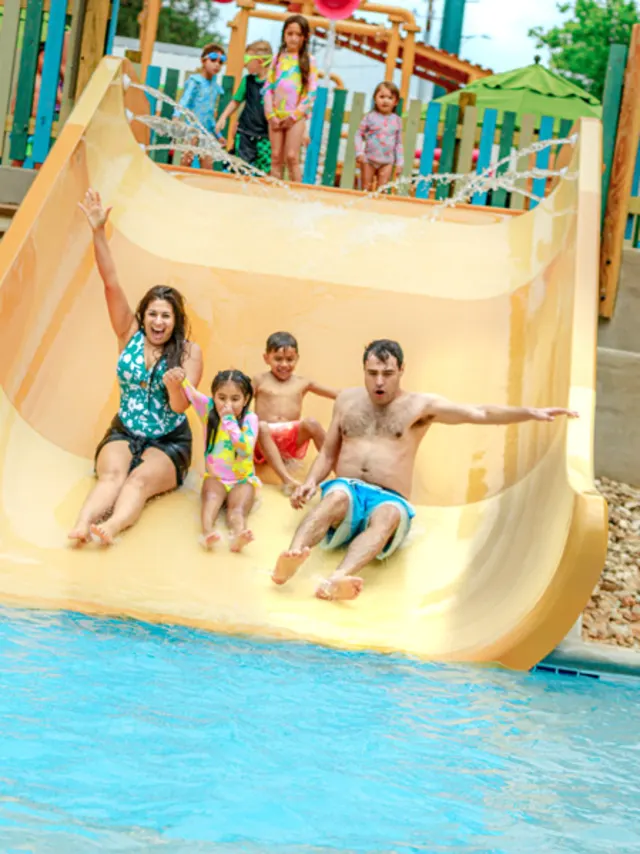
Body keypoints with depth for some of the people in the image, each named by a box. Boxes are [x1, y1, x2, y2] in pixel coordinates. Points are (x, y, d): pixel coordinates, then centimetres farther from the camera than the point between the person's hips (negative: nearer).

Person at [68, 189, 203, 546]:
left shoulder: (189, 352, -4)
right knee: (113, 473, -30)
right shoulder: (130, 335, 4)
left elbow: (181, 407, -12)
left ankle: (113, 526, -61)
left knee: (141, 480, -32)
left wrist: (174, 387, -36)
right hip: (123, 433, 2)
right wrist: (98, 231, -15)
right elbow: (111, 284, -6)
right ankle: (83, 524, -58)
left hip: (169, 442, -2)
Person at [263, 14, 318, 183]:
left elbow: (312, 92, -4)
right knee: (276, 158, 3)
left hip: (296, 116, -3)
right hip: (276, 116, 3)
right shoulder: (278, 58, 10)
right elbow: (268, 88, 7)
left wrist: (294, 115, -10)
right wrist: (271, 115, -4)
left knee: (292, 157, -9)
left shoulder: (308, 60, 1)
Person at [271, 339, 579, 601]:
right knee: (337, 495, -36)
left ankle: (337, 579, -66)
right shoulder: (347, 400, 19)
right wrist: (311, 482, 2)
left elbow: (480, 414, 4)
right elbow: (328, 453, 22)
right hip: (349, 490, 2)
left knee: (387, 515, -39)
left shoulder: (420, 406, 11)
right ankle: (293, 556, -63)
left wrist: (532, 413, -6)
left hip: (389, 499, -2)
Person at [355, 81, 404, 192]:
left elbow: (399, 143, 8)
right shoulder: (370, 117, -4)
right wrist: (359, 152, -12)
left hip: (387, 161, 1)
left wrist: (399, 162, 4)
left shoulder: (397, 120, 3)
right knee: (366, 187, 3)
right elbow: (359, 135, -1)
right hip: (369, 158, -1)